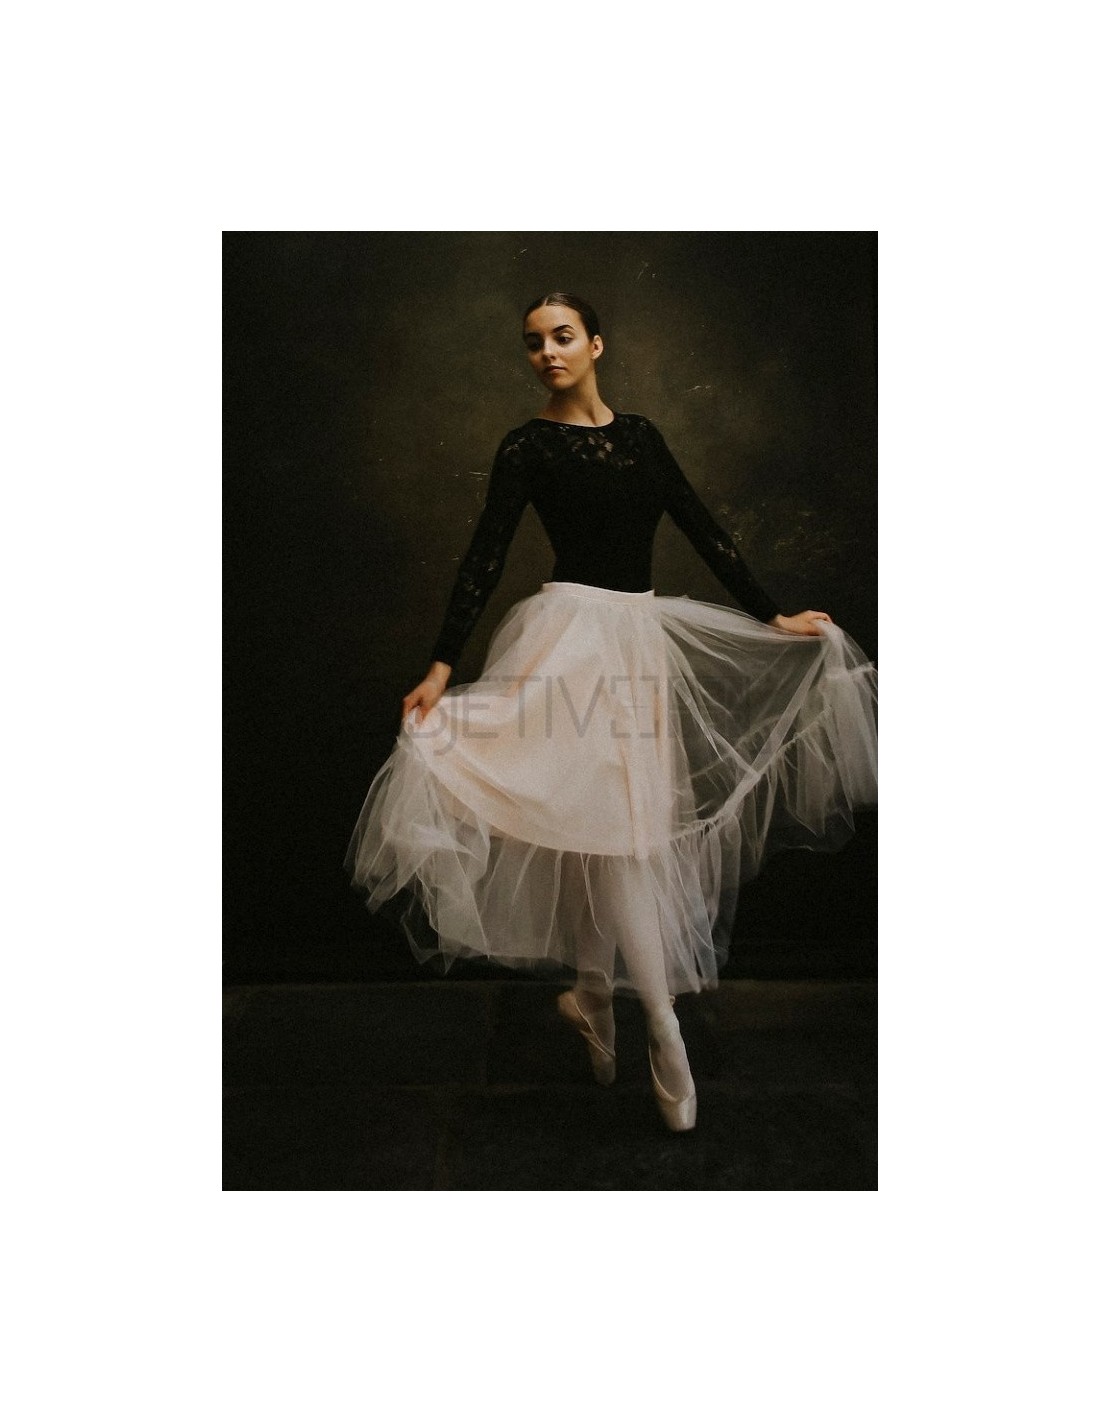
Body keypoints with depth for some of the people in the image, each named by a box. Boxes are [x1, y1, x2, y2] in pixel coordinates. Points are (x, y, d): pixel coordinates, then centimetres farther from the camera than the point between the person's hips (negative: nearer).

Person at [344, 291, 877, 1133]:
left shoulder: (639, 434, 13)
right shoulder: (528, 447, -1)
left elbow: (704, 531, 13)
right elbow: (485, 559, -7)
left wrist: (772, 618, 11)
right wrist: (441, 669, -15)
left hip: (641, 640, 5)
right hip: (575, 637, -5)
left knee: (606, 825, 10)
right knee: (610, 826, -8)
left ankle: (596, 1003, 24)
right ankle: (667, 1045, -5)